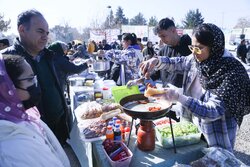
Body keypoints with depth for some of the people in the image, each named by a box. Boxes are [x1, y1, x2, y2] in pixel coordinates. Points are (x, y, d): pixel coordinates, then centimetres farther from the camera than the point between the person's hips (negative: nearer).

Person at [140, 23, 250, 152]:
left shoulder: (231, 73, -29)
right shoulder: (202, 60, -11)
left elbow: (214, 112, -31)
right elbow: (181, 62, 3)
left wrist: (178, 97, -41)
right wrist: (157, 61, -16)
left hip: (219, 133, -6)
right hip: (198, 122, 6)